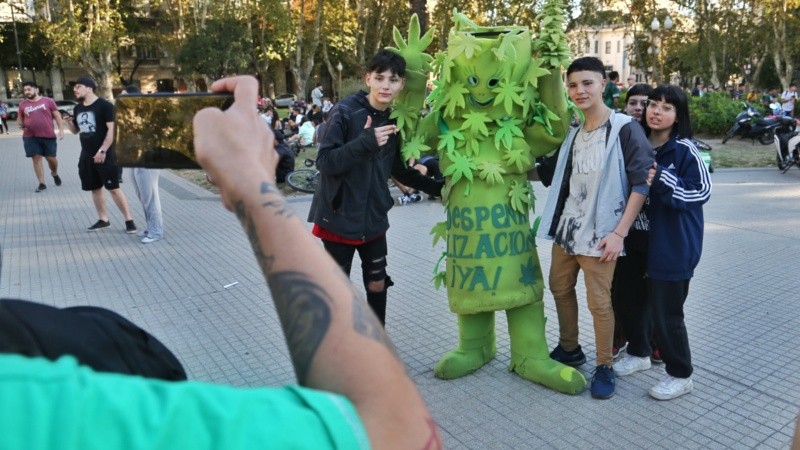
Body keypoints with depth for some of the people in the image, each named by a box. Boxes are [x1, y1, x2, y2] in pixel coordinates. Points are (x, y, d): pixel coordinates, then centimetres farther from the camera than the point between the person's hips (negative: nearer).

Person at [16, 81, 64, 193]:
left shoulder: (48, 101, 0)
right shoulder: (23, 104, 7)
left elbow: (57, 116, 2)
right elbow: (20, 118, 18)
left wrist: (61, 129, -6)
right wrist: (20, 124, -5)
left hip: (48, 135, -2)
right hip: (30, 137, 2)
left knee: (51, 158, 5)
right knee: (36, 159, 1)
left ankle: (55, 174, 37)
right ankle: (42, 183, 8)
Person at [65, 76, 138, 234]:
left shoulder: (104, 105, -10)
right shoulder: (78, 108, 12)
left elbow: (112, 129, -16)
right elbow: (76, 130, 23)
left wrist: (103, 151, -21)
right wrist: (68, 122, 1)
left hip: (105, 155, -7)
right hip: (87, 156, 7)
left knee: (113, 187, -8)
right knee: (95, 188, 11)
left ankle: (129, 220, -2)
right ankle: (103, 219, 22)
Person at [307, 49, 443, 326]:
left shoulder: (393, 122, 4)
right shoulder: (345, 112, -13)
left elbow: (399, 170, 16)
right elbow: (325, 161, -20)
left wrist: (439, 188, 11)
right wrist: (365, 142, -33)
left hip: (374, 218, 5)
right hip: (339, 217, -5)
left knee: (378, 284, 13)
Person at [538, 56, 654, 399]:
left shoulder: (625, 128, -10)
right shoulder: (573, 132, 11)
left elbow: (642, 183, -13)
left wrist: (619, 232, -17)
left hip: (599, 233, -7)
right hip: (566, 227, 7)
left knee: (599, 302, -2)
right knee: (560, 288, 16)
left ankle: (605, 367, 18)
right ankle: (569, 349, 37)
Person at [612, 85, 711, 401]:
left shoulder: (684, 149, -11)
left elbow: (702, 191, -15)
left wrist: (661, 180, -24)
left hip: (672, 245, -6)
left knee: (666, 312, 0)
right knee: (633, 300, 17)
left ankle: (680, 375, 20)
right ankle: (639, 353, 41)